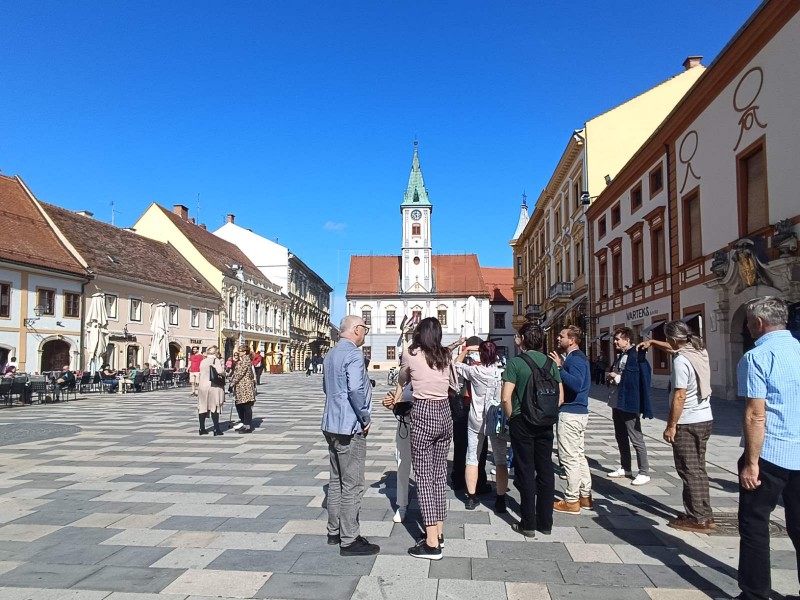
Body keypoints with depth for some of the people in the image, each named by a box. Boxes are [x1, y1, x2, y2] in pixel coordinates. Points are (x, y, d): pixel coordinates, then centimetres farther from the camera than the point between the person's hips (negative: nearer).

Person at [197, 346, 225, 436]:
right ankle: (216, 429, 0)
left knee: (203, 407, 10)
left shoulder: (202, 361, 9)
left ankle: (202, 428, 15)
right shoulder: (216, 360, -7)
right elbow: (220, 371, -20)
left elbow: (201, 373, 10)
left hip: (202, 385, 5)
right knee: (214, 408, 0)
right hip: (214, 386, -5)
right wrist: (224, 374, -2)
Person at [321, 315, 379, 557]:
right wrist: (365, 417, -15)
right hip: (350, 427, -10)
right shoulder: (353, 354, -17)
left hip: (331, 424, 10)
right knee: (352, 486, -2)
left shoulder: (331, 355, 12)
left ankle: (334, 532, 27)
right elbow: (355, 389, -28)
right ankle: (349, 540, 5)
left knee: (336, 481, 17)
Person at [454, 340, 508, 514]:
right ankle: (500, 500, 9)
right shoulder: (503, 372, -10)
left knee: (472, 459, 11)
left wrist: (467, 350, 16)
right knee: (500, 460, 8)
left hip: (476, 421, 0)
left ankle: (471, 498, 14)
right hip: (498, 421, 0)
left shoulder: (475, 371, -11)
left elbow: (457, 364, 7)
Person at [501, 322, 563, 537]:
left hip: (522, 422, -4)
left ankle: (528, 524, 10)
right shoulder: (550, 363, 4)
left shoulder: (515, 362, -11)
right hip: (545, 423, 4)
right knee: (545, 471, 10)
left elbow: (506, 398, -16)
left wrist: (511, 417, -1)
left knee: (525, 471, 3)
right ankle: (545, 522, 19)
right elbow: (560, 397, 5)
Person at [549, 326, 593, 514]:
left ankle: (571, 501, 3)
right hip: (579, 412, 11)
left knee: (569, 457, -4)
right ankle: (585, 496, 25)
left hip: (570, 414, -11)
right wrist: (561, 367, 10)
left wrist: (559, 367, -29)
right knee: (578, 455, 17)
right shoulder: (578, 357, 16)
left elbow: (576, 384, -30)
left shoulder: (575, 359, -16)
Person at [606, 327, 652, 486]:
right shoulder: (621, 356, 14)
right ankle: (625, 468, 29)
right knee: (620, 437, 17)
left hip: (629, 403, -10)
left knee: (636, 439, -2)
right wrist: (610, 377, 2)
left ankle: (644, 473, 7)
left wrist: (617, 377, -20)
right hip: (617, 403, 10)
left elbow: (639, 379, -24)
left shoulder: (636, 356, -16)